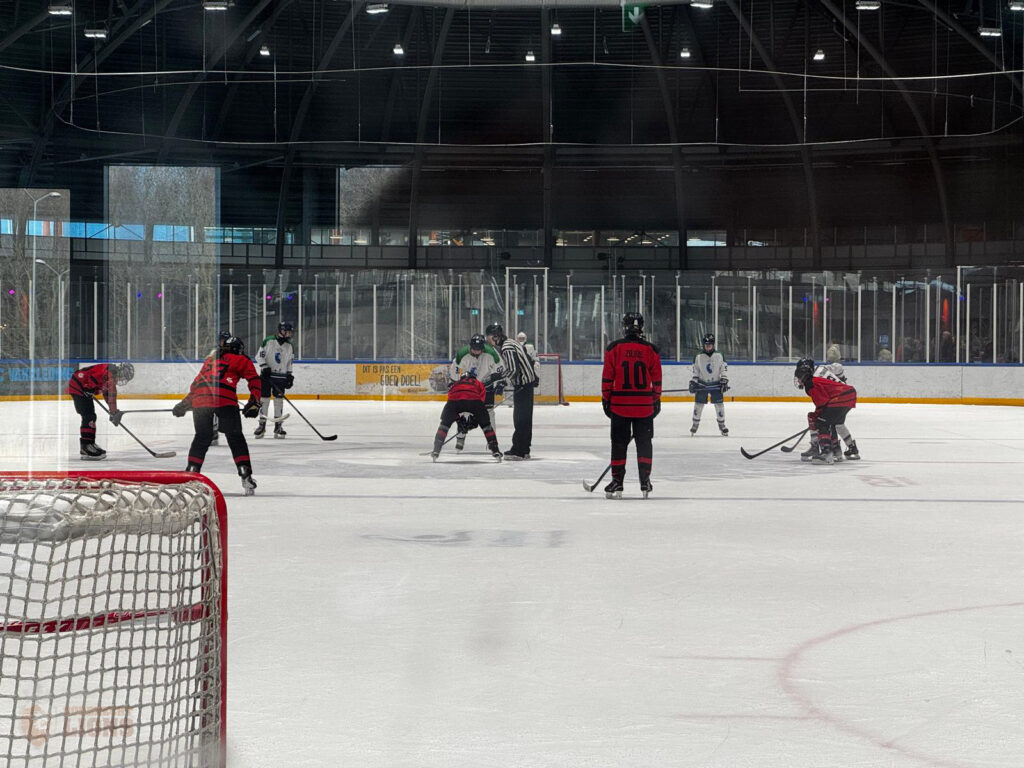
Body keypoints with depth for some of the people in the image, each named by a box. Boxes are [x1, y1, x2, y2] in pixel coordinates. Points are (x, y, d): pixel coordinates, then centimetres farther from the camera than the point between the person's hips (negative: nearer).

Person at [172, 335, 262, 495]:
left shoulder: (210, 360, 34)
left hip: (200, 398, 4)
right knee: (235, 437, 5)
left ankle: (191, 470, 13)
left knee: (202, 437, 19)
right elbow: (254, 380, 8)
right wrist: (254, 403, 4)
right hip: (224, 400, -4)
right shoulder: (241, 360, 22)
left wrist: (185, 404, 40)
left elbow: (196, 383, 35)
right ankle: (245, 474, -4)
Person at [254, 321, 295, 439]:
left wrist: (289, 376, 10)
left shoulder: (289, 346, 8)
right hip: (266, 375, -4)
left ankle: (278, 426, 10)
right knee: (264, 399, -3)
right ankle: (262, 425, 4)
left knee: (279, 400, 4)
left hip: (281, 376, 4)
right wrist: (264, 367, -16)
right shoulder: (268, 341, -7)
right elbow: (259, 355, -6)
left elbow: (289, 363, 16)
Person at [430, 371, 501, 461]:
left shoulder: (455, 384, 42)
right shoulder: (478, 383, 36)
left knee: (445, 423, 21)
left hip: (454, 400, 1)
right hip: (473, 399, -1)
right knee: (485, 423, 18)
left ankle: (436, 450, 11)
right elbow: (482, 397, 22)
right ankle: (495, 450, 14)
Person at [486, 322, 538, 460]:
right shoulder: (511, 342, 14)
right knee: (525, 418, 12)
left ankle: (518, 451, -9)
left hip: (522, 385, -11)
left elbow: (513, 370, -24)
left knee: (520, 418, -9)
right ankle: (524, 450, 17)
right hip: (528, 382, 11)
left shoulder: (507, 349, -18)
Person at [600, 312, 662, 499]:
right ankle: (645, 481, 6)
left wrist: (605, 399, 4)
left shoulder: (614, 348, -3)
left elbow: (607, 377, -3)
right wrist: (656, 401, 14)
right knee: (644, 442, 10)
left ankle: (617, 482, 7)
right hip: (645, 405, 1)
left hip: (620, 404, -1)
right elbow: (657, 379, 5)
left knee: (619, 443, 6)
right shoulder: (651, 349, 2)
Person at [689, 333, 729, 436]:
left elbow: (724, 368, 1)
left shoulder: (719, 356, -2)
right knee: (698, 404, 1)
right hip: (702, 384, 0)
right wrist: (693, 382, 0)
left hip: (716, 384, 0)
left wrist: (724, 381, -5)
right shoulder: (698, 357, -1)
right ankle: (695, 423, 14)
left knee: (719, 404, -1)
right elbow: (695, 371, 6)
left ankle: (722, 424, 11)